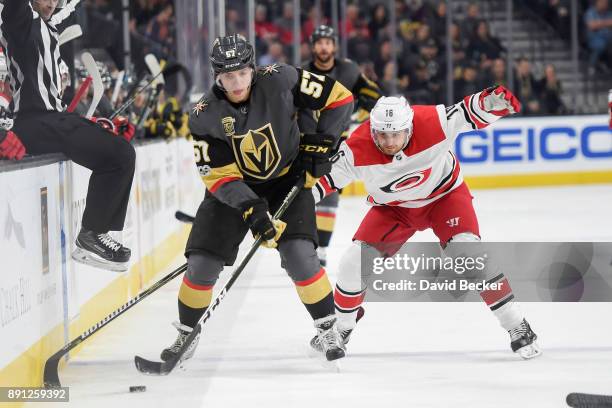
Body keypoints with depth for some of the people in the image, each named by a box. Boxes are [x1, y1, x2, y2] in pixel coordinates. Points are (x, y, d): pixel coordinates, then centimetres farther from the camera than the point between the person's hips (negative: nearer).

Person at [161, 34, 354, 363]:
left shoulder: (280, 81, -22)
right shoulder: (205, 116, -20)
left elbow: (339, 97, -12)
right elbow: (217, 175, -18)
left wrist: (321, 142, -16)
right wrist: (250, 209, -31)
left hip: (288, 179, -1)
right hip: (233, 188, 1)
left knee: (299, 256, -18)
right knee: (202, 263, -5)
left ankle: (327, 329, 2)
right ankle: (185, 334, 18)